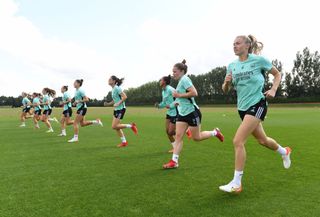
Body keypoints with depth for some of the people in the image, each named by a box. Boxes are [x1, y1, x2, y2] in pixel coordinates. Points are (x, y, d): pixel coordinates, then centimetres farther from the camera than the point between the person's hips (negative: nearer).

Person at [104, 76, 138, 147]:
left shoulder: (117, 88, -14)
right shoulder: (113, 89, 13)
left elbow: (125, 97, -21)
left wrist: (118, 103, -25)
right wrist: (108, 104, 7)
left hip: (121, 109, -9)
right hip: (116, 109, 9)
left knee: (114, 126, -11)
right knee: (116, 127, 8)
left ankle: (131, 126, 0)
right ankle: (124, 142, 16)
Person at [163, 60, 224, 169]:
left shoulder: (184, 79, -14)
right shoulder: (181, 81, 14)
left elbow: (194, 93, -26)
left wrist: (179, 95, -21)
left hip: (192, 112, -8)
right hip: (182, 113, 9)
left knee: (196, 138, 4)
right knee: (178, 136, -2)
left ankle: (215, 132, 28)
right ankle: (174, 161, -3)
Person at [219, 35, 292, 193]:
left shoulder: (259, 60, -8)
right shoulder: (232, 65, 5)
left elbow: (277, 74, 6)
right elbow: (225, 90, 7)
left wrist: (273, 90, -11)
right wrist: (226, 82, -15)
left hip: (257, 104, -6)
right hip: (243, 107, 6)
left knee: (238, 141, -17)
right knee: (262, 140, 22)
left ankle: (236, 183, -6)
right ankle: (284, 152, 54)